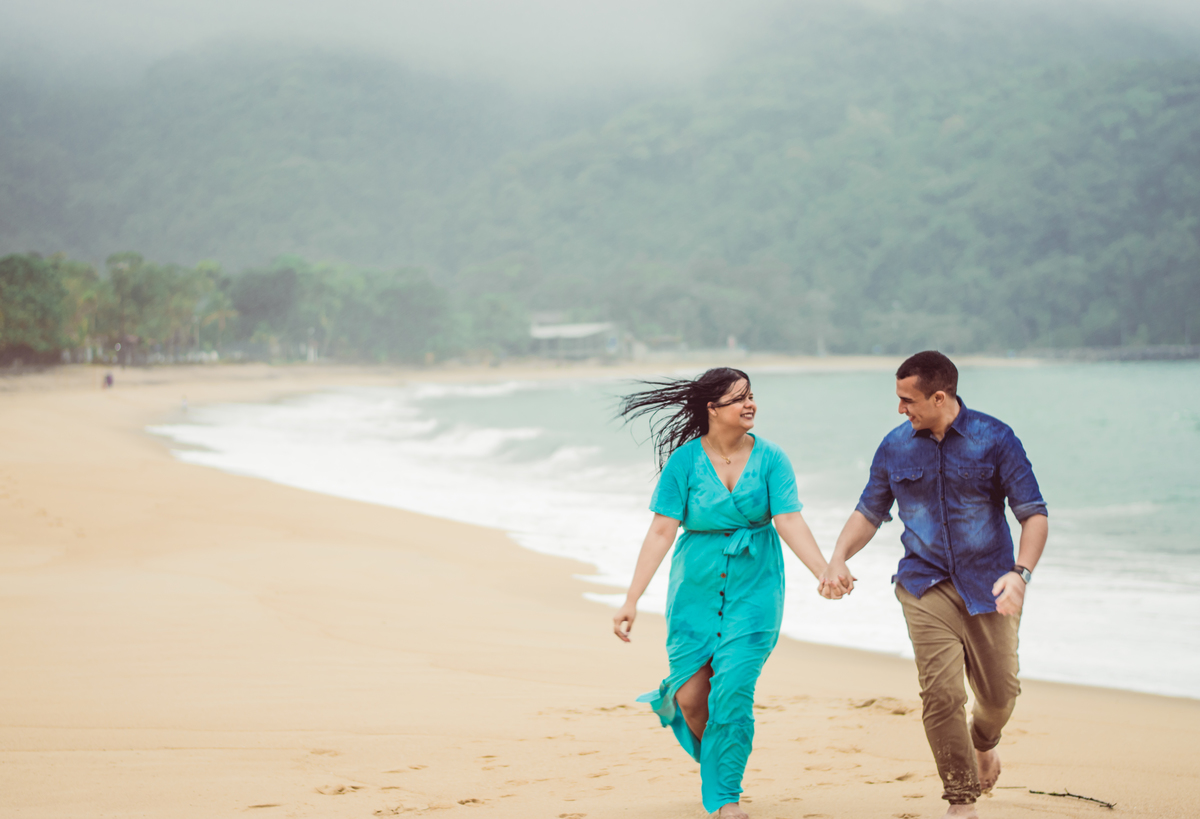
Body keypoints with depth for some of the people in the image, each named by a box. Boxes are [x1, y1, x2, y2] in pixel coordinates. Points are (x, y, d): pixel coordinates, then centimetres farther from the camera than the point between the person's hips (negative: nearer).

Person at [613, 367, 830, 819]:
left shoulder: (770, 459, -4)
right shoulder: (685, 461, -7)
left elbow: (791, 523, -11)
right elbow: (661, 532, -9)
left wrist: (825, 572, -26)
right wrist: (631, 601, -13)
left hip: (754, 588, 0)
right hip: (697, 587, 0)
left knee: (733, 690, -11)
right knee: (692, 697, 0)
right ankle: (712, 757, 33)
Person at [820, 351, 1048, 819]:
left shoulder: (994, 439, -7)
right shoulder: (895, 447, 3)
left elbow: (1033, 514, -9)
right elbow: (869, 512, 13)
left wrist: (1020, 574, -24)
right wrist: (838, 558, -5)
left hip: (988, 586, -1)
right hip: (925, 584, 1)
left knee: (1000, 694, 7)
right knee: (941, 694, -13)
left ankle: (983, 742, 43)